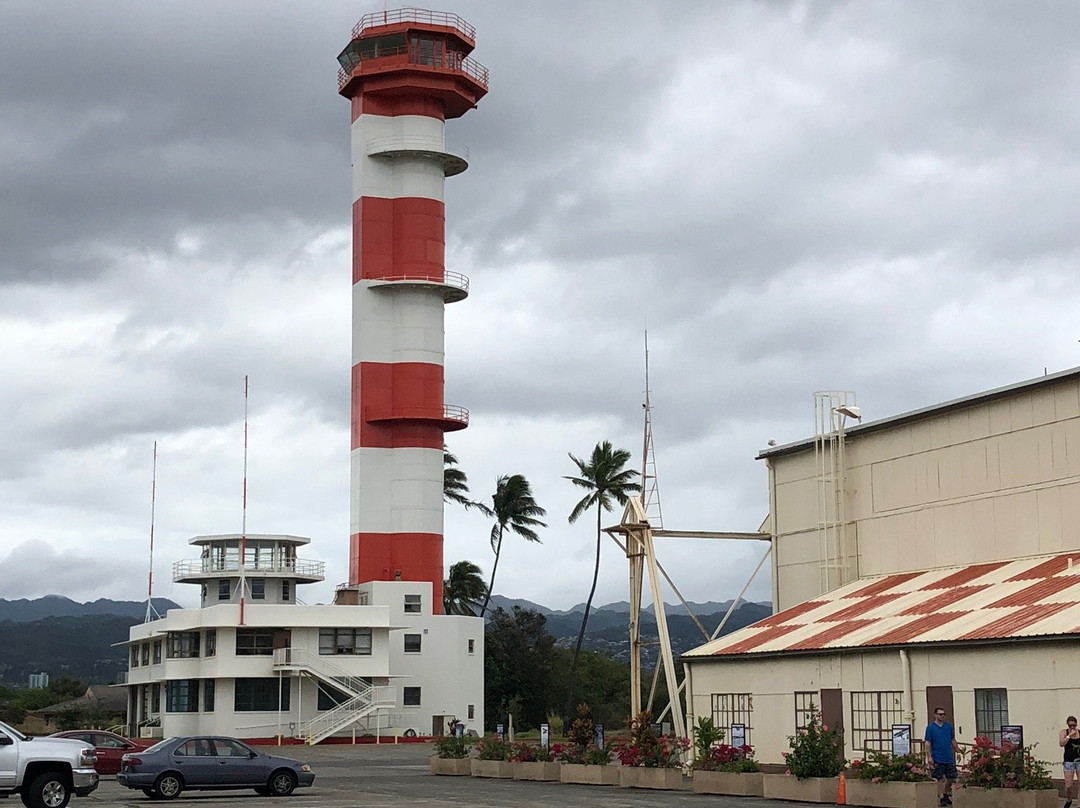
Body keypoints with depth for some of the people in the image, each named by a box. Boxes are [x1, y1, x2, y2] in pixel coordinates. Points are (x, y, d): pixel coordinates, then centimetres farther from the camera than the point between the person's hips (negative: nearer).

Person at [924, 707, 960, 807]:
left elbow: (953, 740, 15)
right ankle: (941, 798, 6)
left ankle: (946, 794, 28)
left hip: (949, 757, 4)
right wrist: (929, 756, -12)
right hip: (938, 758, -4)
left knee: (952, 778, 7)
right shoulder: (930, 727, -4)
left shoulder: (948, 726, 8)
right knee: (940, 779, -1)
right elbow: (928, 743, -6)